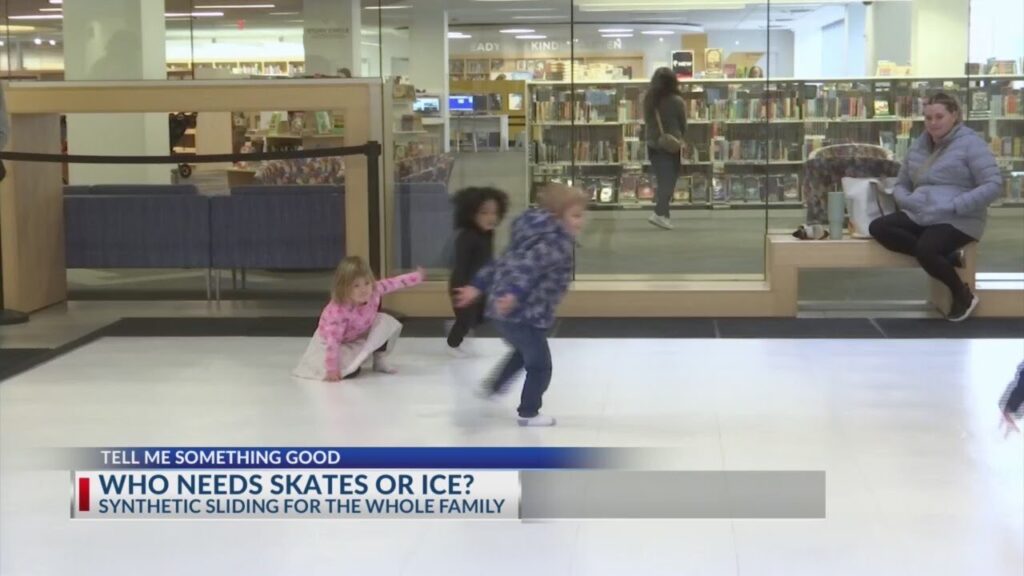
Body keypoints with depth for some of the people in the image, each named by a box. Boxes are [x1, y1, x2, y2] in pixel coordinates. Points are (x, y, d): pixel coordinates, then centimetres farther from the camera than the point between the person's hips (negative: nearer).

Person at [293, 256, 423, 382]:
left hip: (361, 332, 6)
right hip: (338, 341, -6)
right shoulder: (338, 311, -42)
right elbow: (333, 340, -40)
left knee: (389, 324, -12)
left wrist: (417, 276, -1)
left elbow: (393, 283, -9)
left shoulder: (373, 290, -26)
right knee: (349, 371, -23)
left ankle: (379, 359, 9)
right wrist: (331, 369, -40)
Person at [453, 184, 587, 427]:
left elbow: (502, 262, 18)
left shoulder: (537, 236, 16)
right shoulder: (557, 242, -15)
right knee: (540, 365, 6)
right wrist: (516, 294, -46)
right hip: (523, 314, -10)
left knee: (524, 352, 35)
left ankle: (493, 387, 47)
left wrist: (478, 287, 22)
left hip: (503, 310, 10)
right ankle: (529, 413, 17)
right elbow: (531, 265, -32)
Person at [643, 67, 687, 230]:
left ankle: (664, 213, 19)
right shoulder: (676, 101, -14)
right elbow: (683, 125, -2)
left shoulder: (649, 100, -3)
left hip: (653, 144, 5)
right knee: (669, 180, -2)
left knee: (662, 180, 14)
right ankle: (659, 213, -15)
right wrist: (681, 137, 15)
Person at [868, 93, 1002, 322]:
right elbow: (901, 184, 22)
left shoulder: (970, 143, -4)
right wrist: (907, 200, -4)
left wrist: (953, 206, -21)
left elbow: (993, 185, -13)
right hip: (920, 217, 7)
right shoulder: (919, 144, 15)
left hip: (958, 220, -7)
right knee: (878, 228, -18)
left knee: (925, 250, -34)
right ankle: (946, 257, -19)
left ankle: (963, 295, -7)